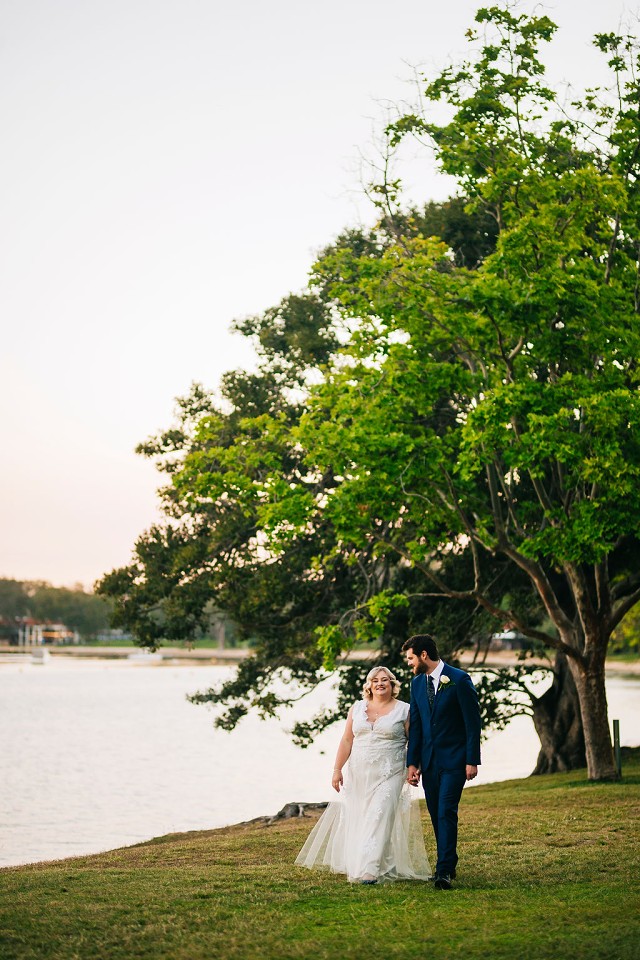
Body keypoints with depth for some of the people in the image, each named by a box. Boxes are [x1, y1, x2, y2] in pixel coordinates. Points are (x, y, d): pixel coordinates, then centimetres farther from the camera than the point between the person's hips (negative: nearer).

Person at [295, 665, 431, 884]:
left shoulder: (404, 710, 0)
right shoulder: (358, 708, 8)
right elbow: (347, 740, 8)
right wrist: (337, 770, 3)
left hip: (389, 776, -4)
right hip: (358, 774, 4)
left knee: (378, 819, -11)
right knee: (356, 819, 7)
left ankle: (369, 871, -14)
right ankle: (355, 864, 20)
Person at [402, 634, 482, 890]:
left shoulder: (459, 679, -10)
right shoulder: (417, 683, 8)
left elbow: (473, 722, -9)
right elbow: (415, 725, 12)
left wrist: (472, 761, -13)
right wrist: (412, 762, 7)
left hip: (454, 760, -6)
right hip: (429, 760, 6)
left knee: (446, 812, -14)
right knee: (436, 814, 9)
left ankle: (444, 871, -14)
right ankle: (448, 863, 22)